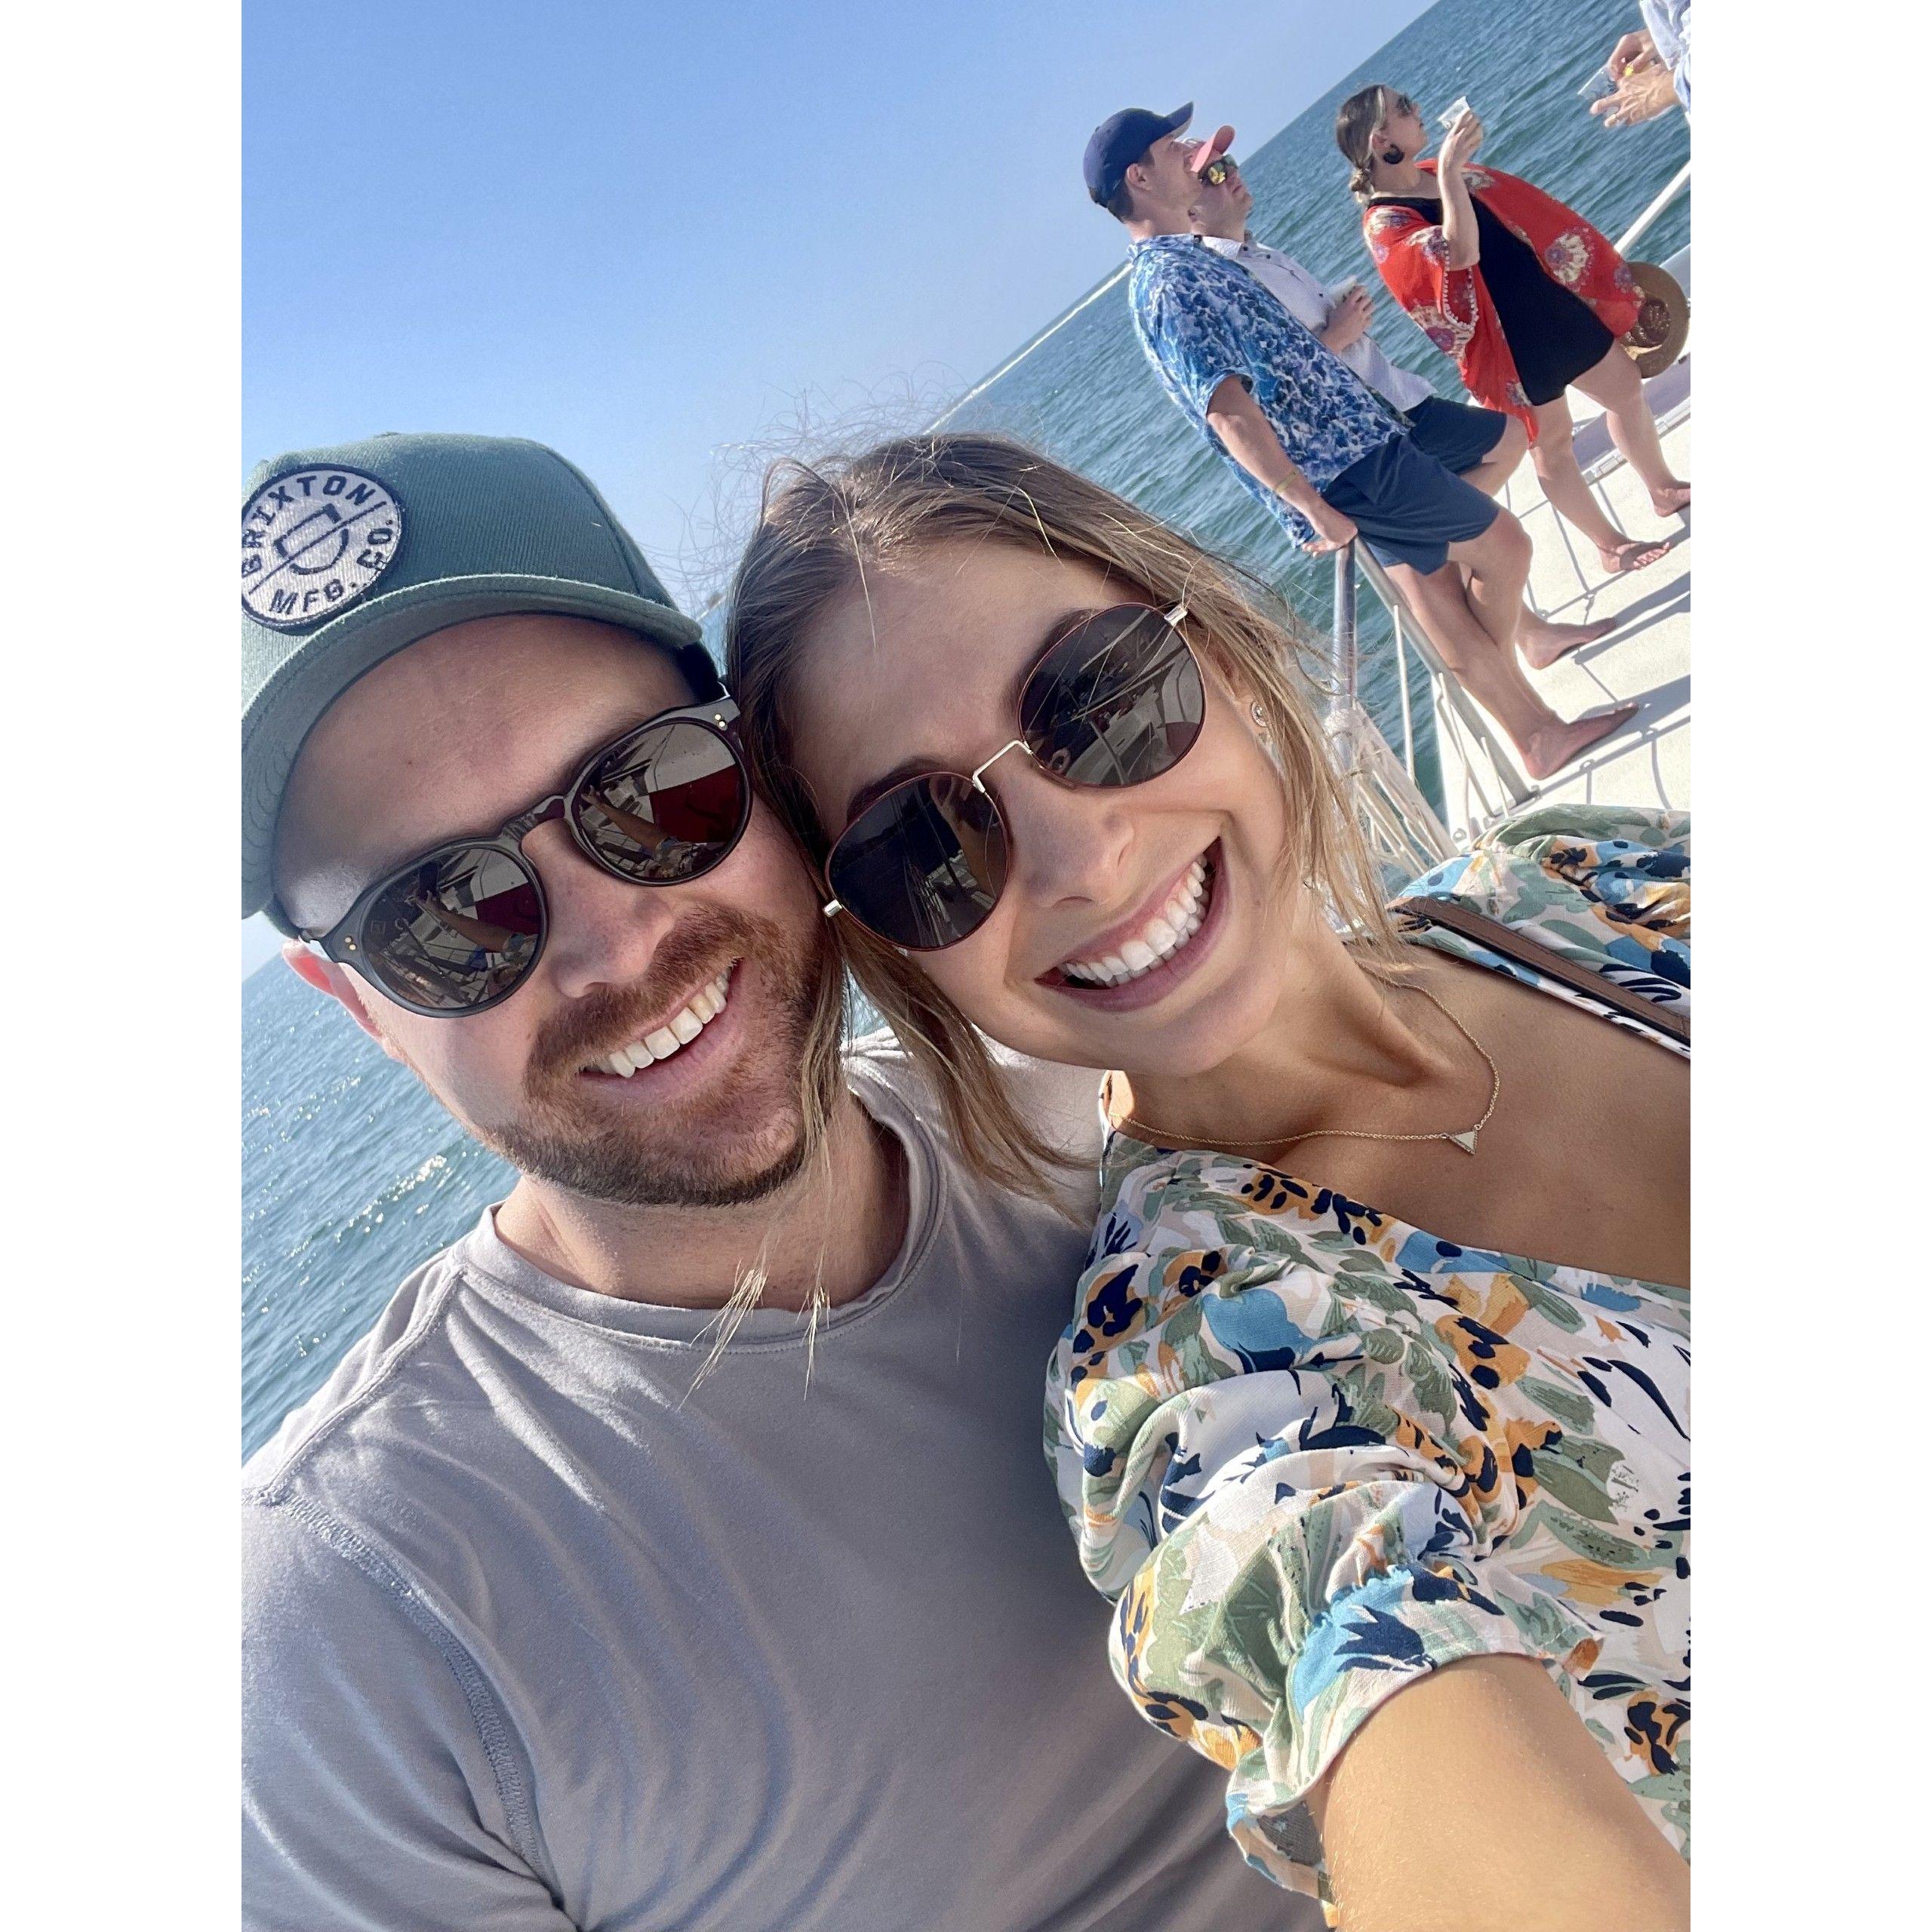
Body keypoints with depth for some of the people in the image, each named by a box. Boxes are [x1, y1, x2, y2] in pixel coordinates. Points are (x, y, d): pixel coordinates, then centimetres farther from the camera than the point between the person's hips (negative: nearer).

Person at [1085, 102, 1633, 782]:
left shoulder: (1176, 261, 13)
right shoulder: (1170, 283, -21)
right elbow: (1231, 414, -29)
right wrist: (1317, 510, -27)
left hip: (1360, 437, 10)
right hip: (1350, 465, -10)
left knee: (1444, 599, 15)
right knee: (1502, 545, 3)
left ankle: (1540, 734, 25)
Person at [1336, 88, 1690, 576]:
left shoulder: (1432, 173, 5)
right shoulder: (1384, 223, -19)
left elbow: (1526, 210, 14)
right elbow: (1461, 254, -36)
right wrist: (1449, 172, -41)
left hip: (1554, 302, 8)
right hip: (1511, 343, -8)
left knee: (1625, 388, 17)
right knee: (1552, 443, 8)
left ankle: (1664, 490, 40)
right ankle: (1611, 546, 26)